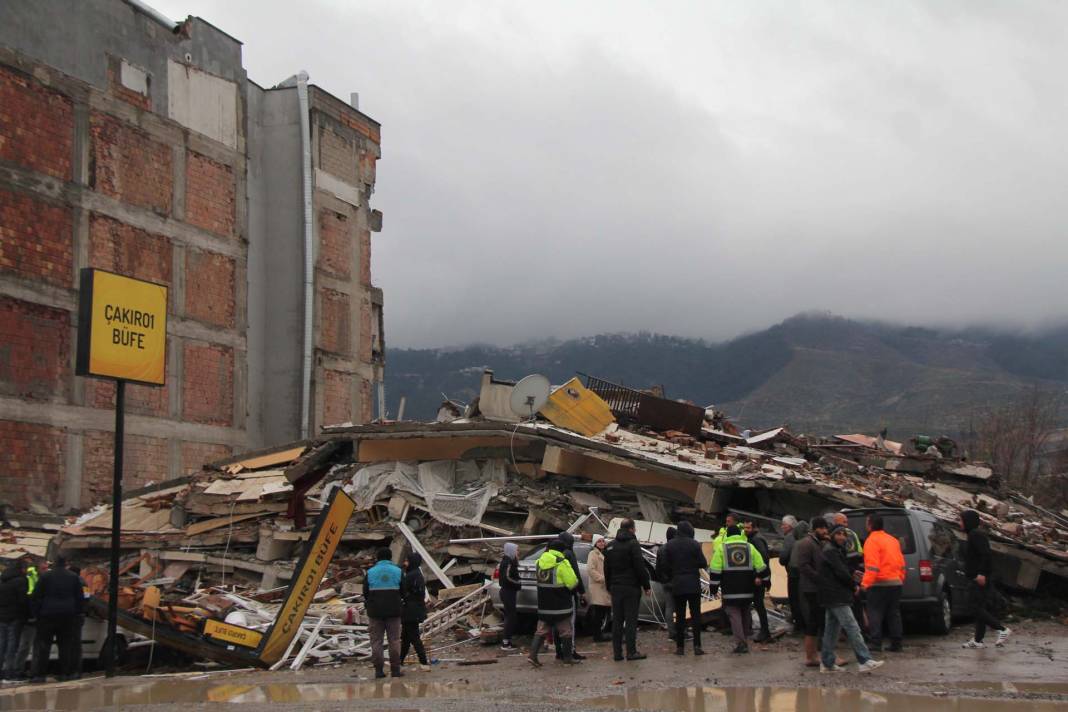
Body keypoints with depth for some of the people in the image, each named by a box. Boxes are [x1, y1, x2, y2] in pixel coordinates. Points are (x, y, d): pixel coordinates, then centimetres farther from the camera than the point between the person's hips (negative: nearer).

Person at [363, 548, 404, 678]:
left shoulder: (370, 572, 1)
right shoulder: (398, 571, 2)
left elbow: (365, 593, 1)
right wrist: (400, 605, 17)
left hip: (375, 611, 0)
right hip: (394, 611, 0)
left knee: (376, 641, 4)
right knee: (394, 640, 5)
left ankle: (378, 670, 0)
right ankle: (395, 670, 3)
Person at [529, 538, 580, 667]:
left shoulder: (540, 561, 7)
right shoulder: (562, 563, -15)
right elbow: (572, 583, -15)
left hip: (543, 605, 6)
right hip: (560, 605, -6)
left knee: (542, 630, 10)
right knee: (565, 631, 8)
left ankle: (533, 655, -1)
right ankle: (567, 657, 14)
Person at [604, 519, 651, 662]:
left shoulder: (611, 546, 12)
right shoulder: (633, 544, -10)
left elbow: (607, 569, 17)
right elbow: (640, 567, -13)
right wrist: (646, 586, -7)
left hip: (615, 588, 6)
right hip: (631, 588, -6)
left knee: (617, 621, 8)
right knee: (631, 620, -3)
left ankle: (617, 652, 8)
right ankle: (631, 652, -4)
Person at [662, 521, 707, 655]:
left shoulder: (669, 545, 2)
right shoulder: (694, 544, -7)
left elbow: (666, 566, 3)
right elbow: (703, 563, -7)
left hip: (677, 585, 2)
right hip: (693, 585, -2)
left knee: (679, 616, 7)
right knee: (696, 615, 1)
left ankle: (680, 647, 5)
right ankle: (697, 646, -5)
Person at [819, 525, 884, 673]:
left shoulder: (837, 550, 21)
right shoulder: (830, 551, -12)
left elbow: (846, 569, 19)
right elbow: (841, 572, -16)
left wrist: (854, 583, 1)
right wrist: (854, 585, -2)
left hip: (832, 598, 11)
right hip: (836, 597, -11)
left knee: (831, 630, 12)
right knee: (852, 628, -12)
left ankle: (827, 663, 15)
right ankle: (864, 661, -14)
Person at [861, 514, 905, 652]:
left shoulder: (872, 540, -9)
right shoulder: (893, 540, 15)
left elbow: (872, 565, -18)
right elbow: (901, 563, 17)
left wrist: (865, 583, -19)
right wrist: (900, 579, 24)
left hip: (879, 584, -7)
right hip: (896, 582, 7)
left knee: (875, 614, -2)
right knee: (894, 614, 11)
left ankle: (876, 643, -7)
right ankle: (896, 644, 10)